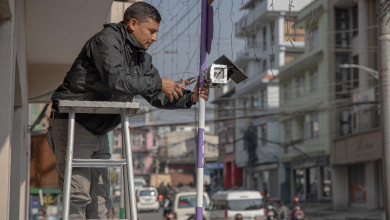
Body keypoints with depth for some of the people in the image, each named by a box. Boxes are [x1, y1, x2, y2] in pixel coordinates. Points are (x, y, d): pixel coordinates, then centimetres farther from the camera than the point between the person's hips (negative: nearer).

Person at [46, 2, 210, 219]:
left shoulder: (142, 58, 11)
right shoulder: (107, 40, -15)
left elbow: (158, 97, 11)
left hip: (99, 131, 9)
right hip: (72, 124, -9)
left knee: (101, 196, 9)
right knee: (79, 193, -13)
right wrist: (157, 83, -24)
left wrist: (189, 98, -4)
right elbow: (115, 80, -31)